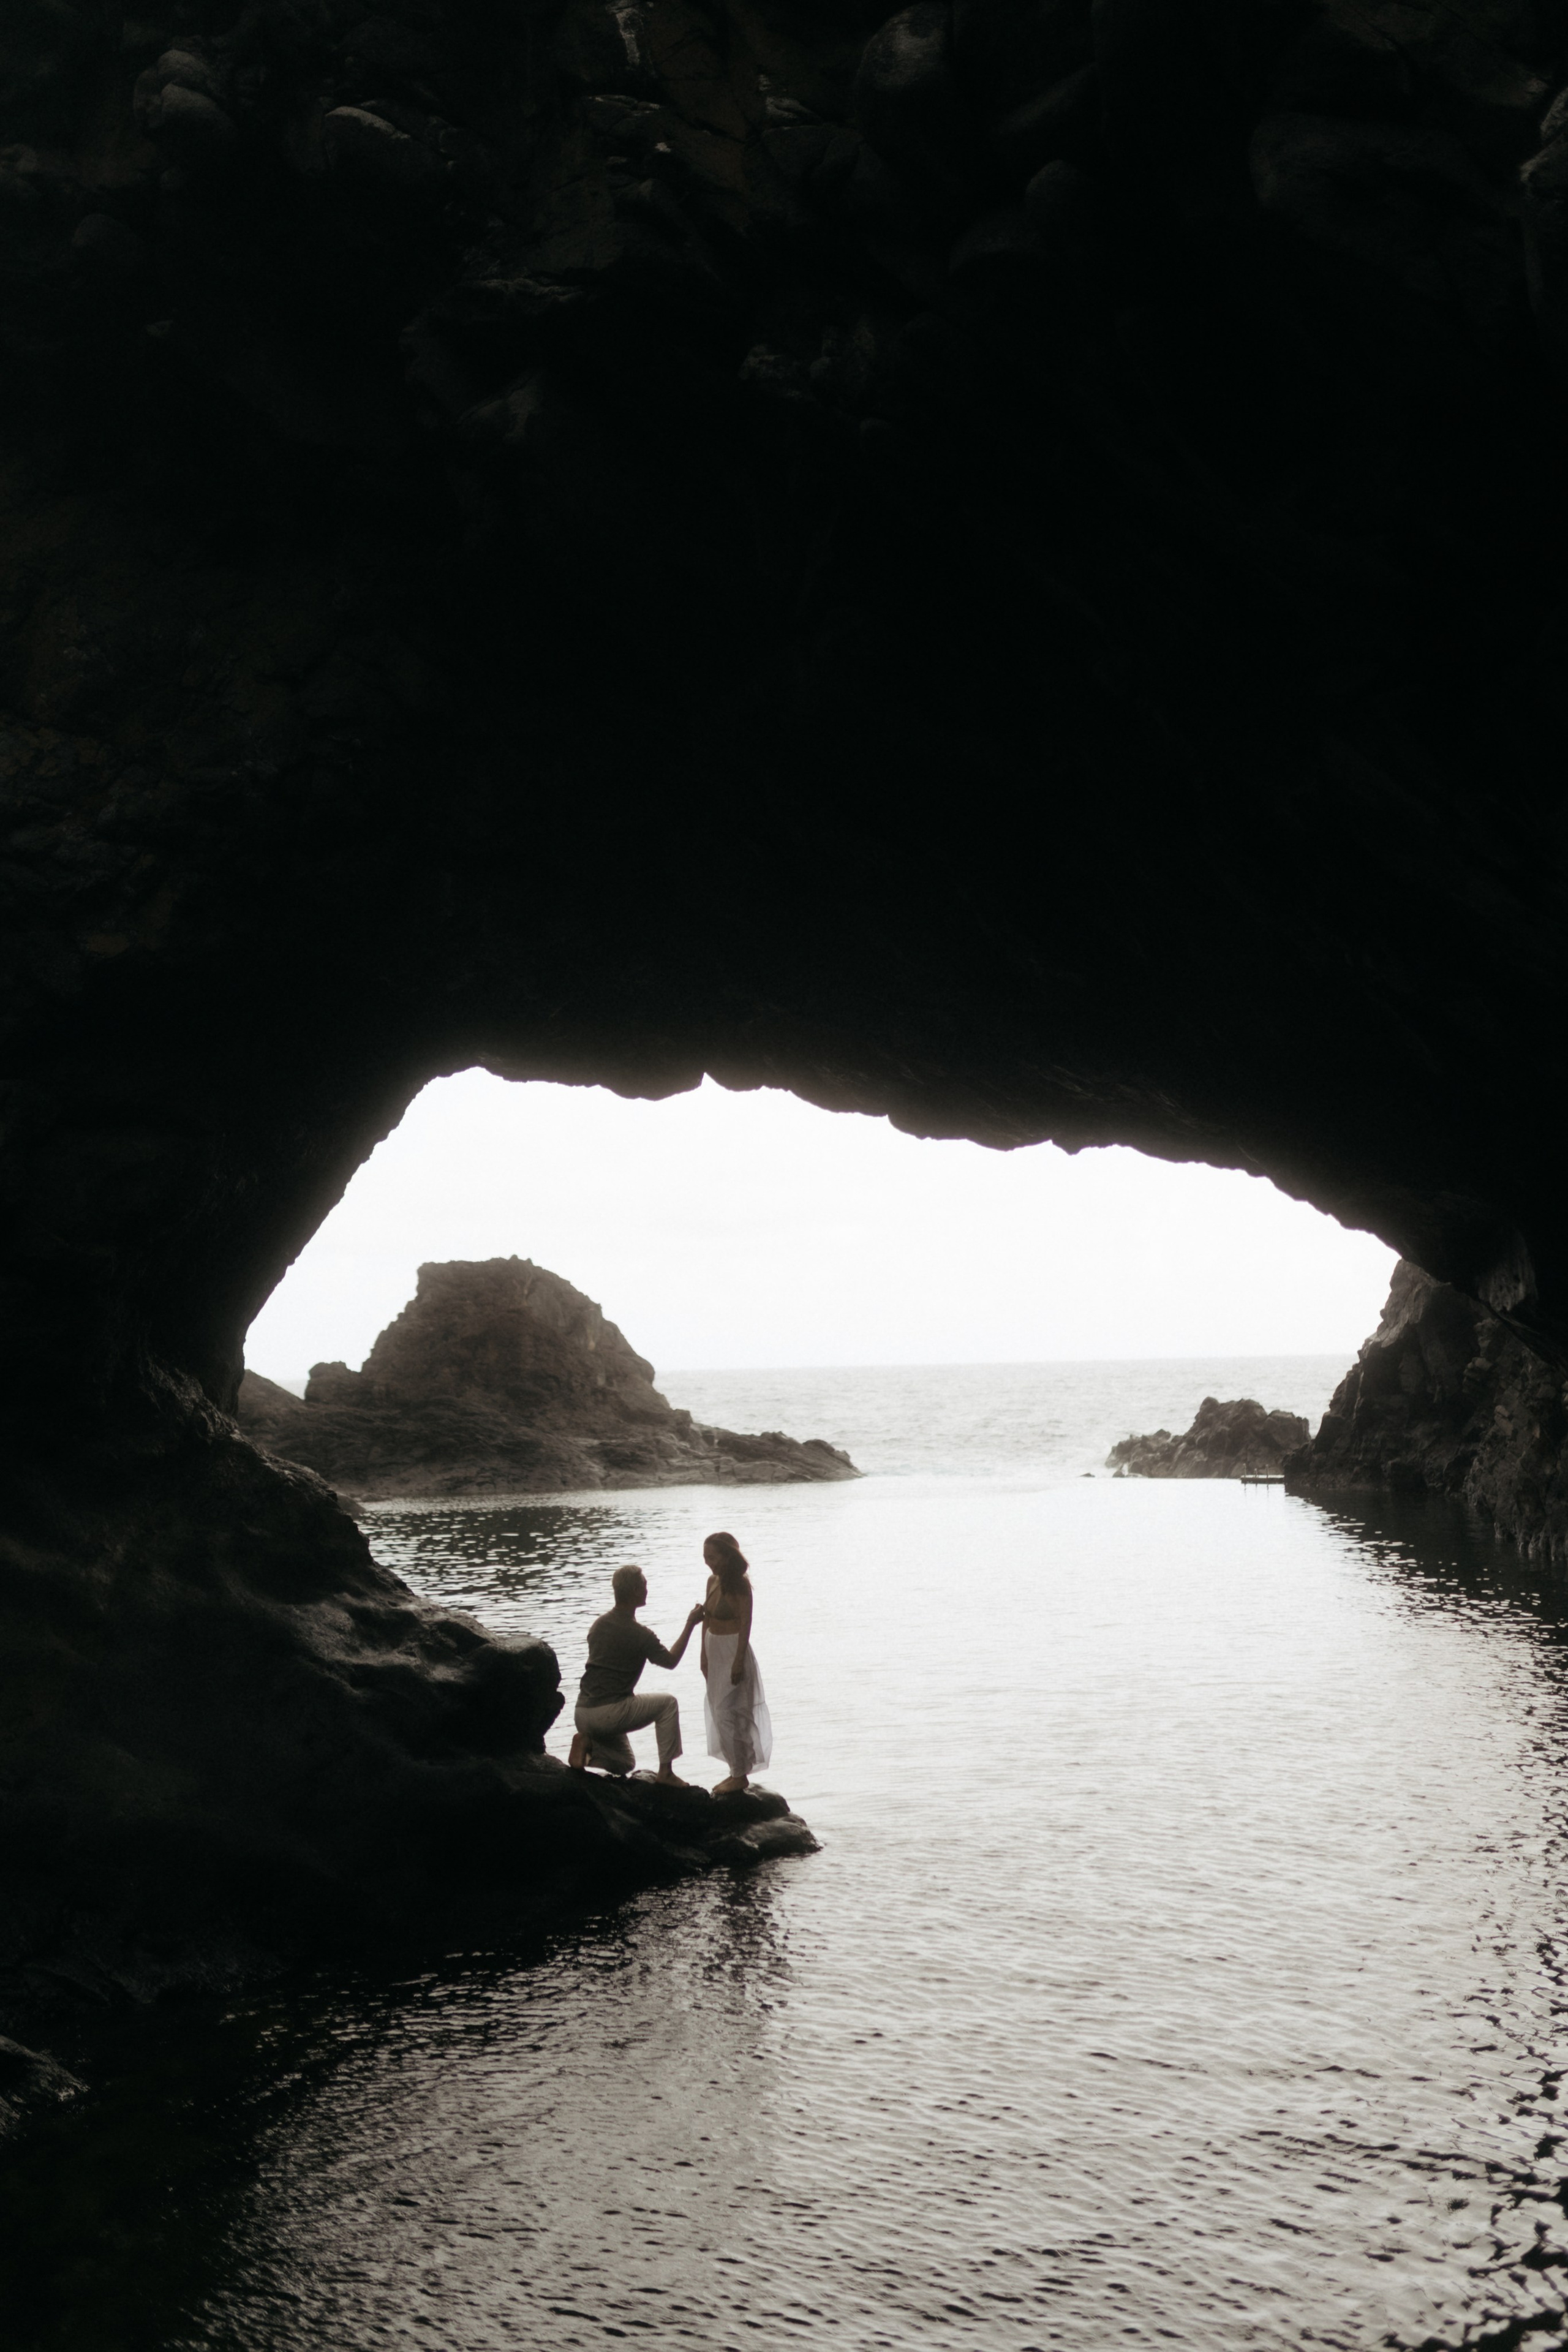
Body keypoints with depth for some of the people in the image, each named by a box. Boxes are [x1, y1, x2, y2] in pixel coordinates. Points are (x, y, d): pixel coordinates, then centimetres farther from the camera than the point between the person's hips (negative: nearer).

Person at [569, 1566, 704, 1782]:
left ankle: (588, 1744, -1)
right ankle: (666, 1771, 5)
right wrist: (690, 1624, 8)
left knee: (624, 1765, 26)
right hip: (608, 1713, -7)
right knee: (668, 1702, 8)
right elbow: (671, 1661, 3)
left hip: (582, 1713, 8)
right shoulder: (640, 1634, -12)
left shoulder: (599, 1624, 10)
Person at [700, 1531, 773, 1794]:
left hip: (734, 1650, -8)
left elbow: (745, 1624, -18)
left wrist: (738, 1661, -21)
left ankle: (740, 1775, 4)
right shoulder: (713, 1581, 6)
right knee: (719, 1712, 12)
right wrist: (704, 1656, 10)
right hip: (715, 1651, 8)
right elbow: (707, 1619, 11)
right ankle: (737, 1771, 22)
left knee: (728, 1713, -6)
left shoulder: (740, 1585, -16)